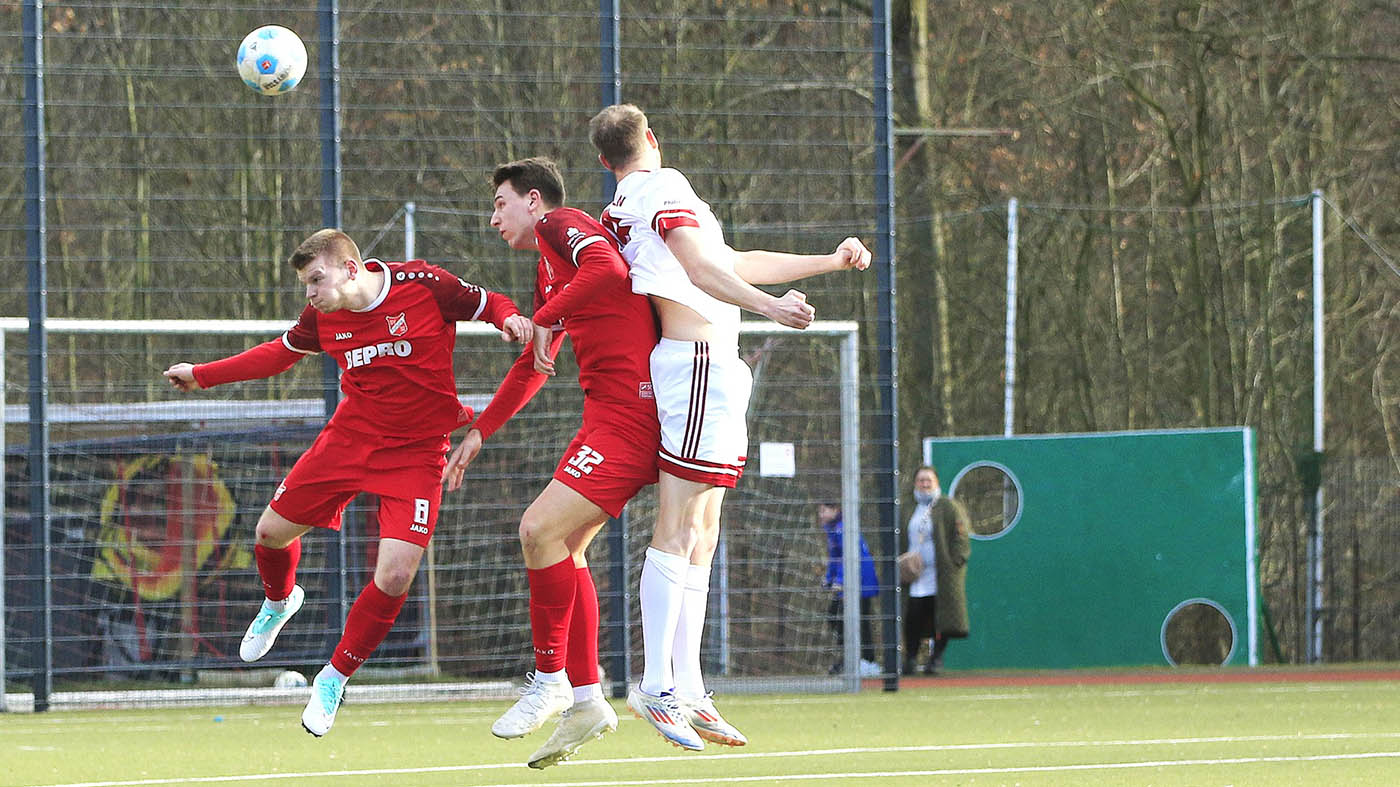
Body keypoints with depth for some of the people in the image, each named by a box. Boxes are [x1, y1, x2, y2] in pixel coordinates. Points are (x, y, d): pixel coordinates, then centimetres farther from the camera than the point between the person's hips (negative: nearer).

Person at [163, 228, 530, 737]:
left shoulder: (425, 286, -17)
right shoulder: (323, 316, -4)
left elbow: (487, 303, -2)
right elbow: (282, 352, 16)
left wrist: (510, 318, -26)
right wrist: (201, 375, 15)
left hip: (416, 452, -4)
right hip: (350, 438, 4)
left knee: (395, 575, -16)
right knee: (272, 531, 7)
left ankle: (335, 679, 5)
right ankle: (279, 602, 45)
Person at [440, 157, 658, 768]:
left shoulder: (562, 224, -3)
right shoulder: (547, 271, 27)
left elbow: (608, 269, -26)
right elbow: (532, 368, 38)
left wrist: (544, 319, -16)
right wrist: (479, 432, 41)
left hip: (628, 412, -10)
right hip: (613, 414, 10)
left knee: (542, 529, -15)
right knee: (565, 544, 10)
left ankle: (551, 679, -5)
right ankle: (585, 700, 11)